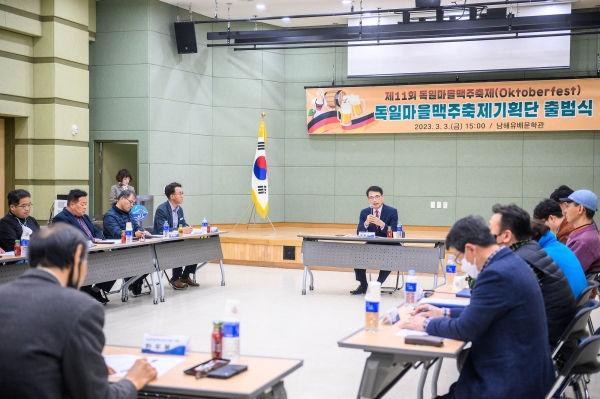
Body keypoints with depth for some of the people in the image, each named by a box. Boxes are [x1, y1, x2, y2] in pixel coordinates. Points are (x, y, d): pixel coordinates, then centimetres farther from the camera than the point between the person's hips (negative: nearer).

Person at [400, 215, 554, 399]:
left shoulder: (497, 273, -23)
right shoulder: (508, 262, 6)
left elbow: (465, 329, -17)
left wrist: (426, 325, -3)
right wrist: (445, 313, 16)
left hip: (512, 381, -9)